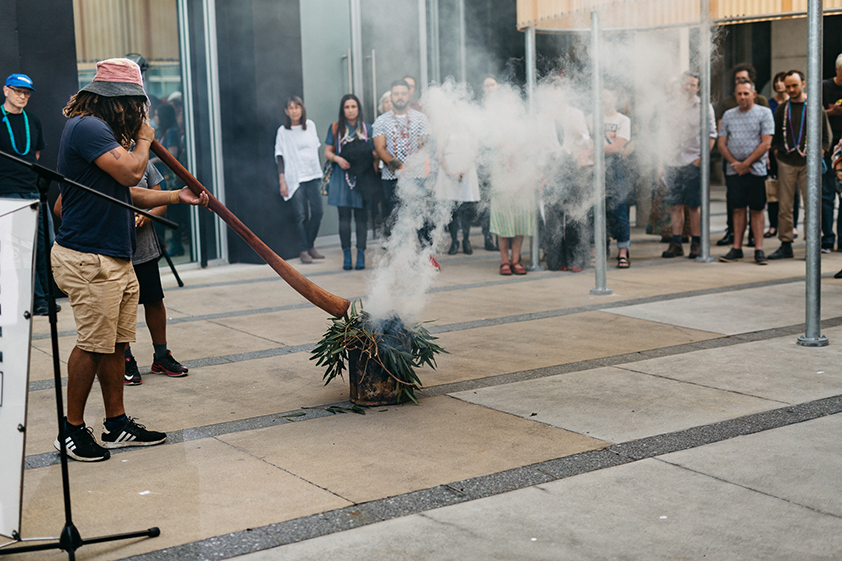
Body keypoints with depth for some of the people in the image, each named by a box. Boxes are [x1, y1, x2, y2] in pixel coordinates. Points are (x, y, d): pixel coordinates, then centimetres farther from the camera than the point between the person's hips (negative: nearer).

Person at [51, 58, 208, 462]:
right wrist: (144, 139, -3)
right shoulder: (87, 127, -14)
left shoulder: (101, 130, 19)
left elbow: (125, 194, 22)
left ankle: (117, 425, 20)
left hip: (115, 258, 10)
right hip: (88, 260, -10)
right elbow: (131, 173, -21)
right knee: (93, 344, -5)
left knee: (115, 343, 12)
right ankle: (72, 430, 7)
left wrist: (176, 197, 18)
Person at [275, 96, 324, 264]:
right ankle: (303, 250, 4)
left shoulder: (310, 125, 9)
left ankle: (310, 246, 13)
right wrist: (282, 181, -6)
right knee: (301, 215, -6)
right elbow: (280, 157, 0)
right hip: (295, 178, -4)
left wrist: (320, 171, 18)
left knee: (317, 212, -2)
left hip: (313, 176, 4)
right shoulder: (283, 131, -1)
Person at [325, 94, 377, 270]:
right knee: (344, 217, -3)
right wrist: (337, 158, -10)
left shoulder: (367, 128, 9)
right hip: (342, 177, 0)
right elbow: (327, 152, 10)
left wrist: (375, 174, -5)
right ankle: (346, 255, 1)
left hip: (363, 177, 0)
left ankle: (361, 255, 3)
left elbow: (375, 154, 10)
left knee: (361, 216, -1)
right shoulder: (335, 128, 9)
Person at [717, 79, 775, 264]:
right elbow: (722, 143, 9)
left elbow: (766, 144, -6)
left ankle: (759, 249, 3)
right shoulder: (728, 115, 12)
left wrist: (746, 163, -10)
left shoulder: (764, 113, 1)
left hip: (756, 170, -3)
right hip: (733, 171, 3)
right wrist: (734, 163, -6)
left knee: (756, 210, -1)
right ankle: (737, 248, 7)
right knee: (738, 209, 4)